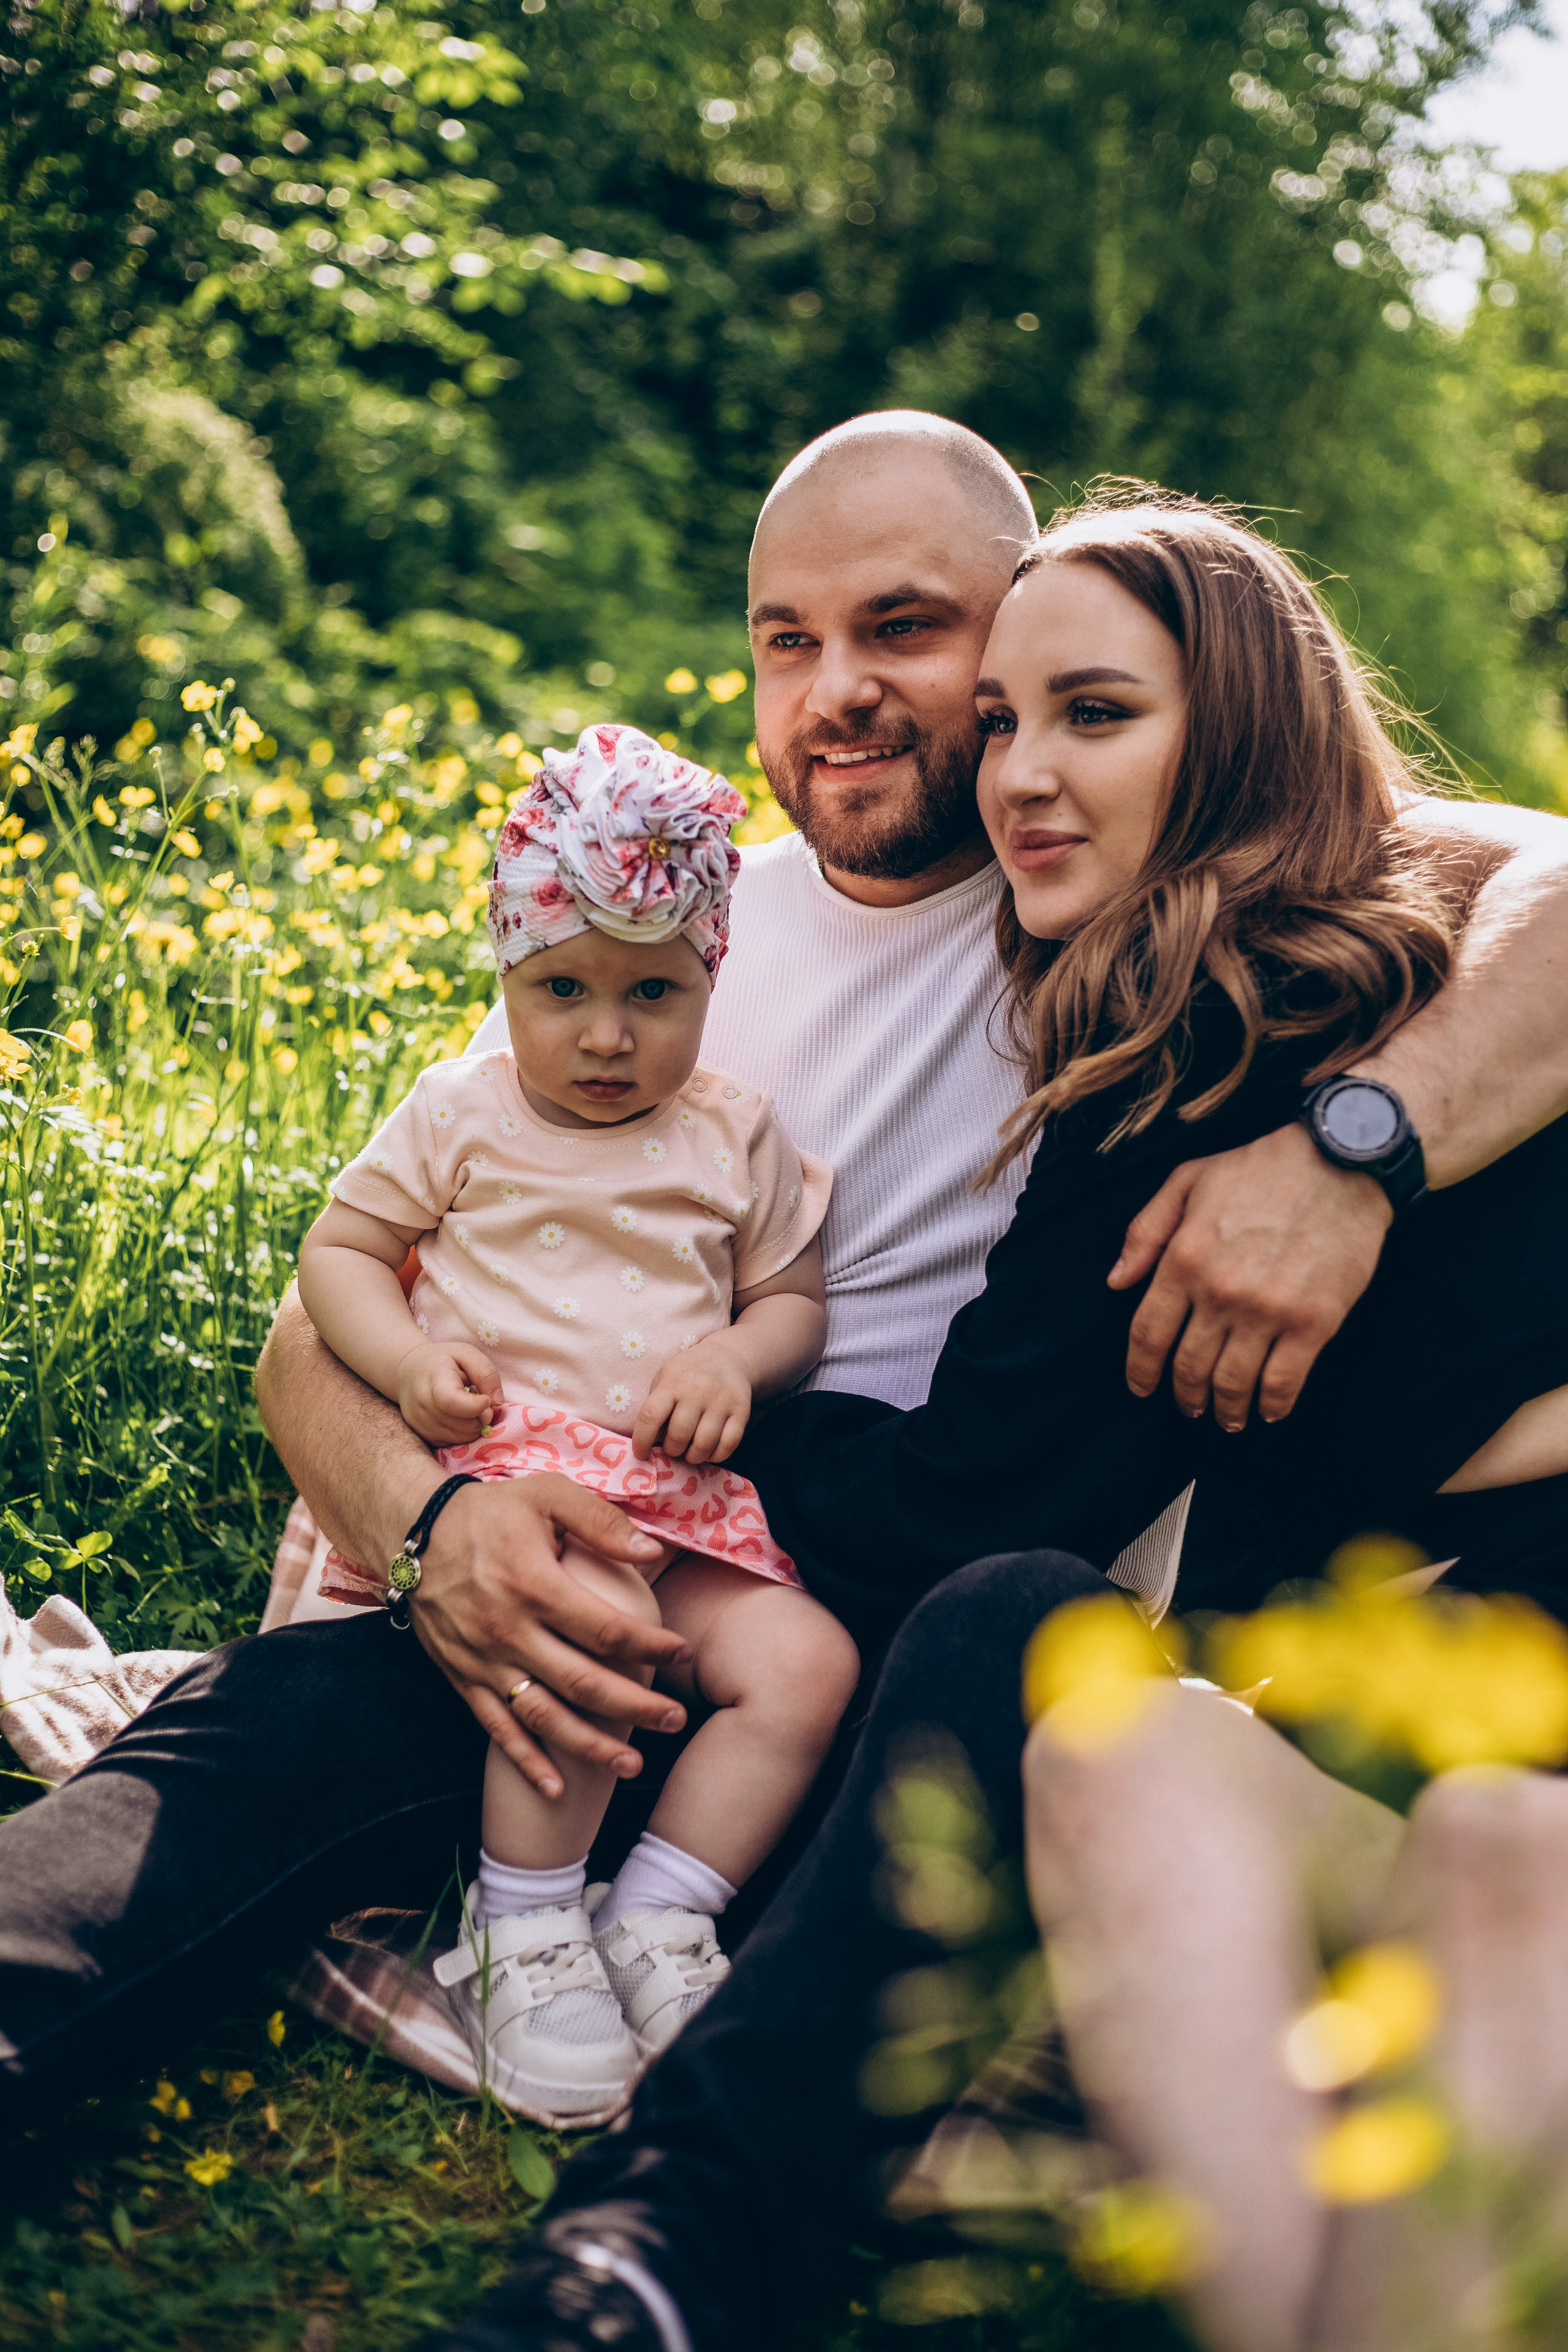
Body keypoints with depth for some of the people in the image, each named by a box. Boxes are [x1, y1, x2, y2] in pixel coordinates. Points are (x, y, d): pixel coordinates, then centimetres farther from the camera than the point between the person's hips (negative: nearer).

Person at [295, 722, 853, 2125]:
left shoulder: (738, 1139, 14)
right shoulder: (459, 1115, 8)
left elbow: (793, 1297, 18)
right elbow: (339, 1250, 11)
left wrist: (736, 1357, -6)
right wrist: (408, 1356, -9)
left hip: (681, 1496, 4)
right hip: (502, 1465, -4)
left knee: (809, 1662, -17)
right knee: (600, 1621, -34)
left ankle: (655, 1918, -9)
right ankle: (526, 1934, -20)